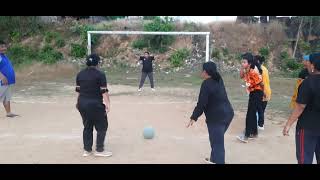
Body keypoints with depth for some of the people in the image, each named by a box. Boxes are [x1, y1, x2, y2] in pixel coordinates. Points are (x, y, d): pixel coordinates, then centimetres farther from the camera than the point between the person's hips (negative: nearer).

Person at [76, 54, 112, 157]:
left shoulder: (80, 74, 7)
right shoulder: (100, 74, -11)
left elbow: (78, 90, 11)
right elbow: (104, 91, -16)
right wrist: (107, 104, -14)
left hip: (82, 103, 7)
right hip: (95, 104, -6)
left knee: (87, 126, 17)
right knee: (102, 126, 8)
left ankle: (87, 150, 22)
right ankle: (99, 150, 10)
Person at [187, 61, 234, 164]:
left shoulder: (206, 84, -16)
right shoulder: (218, 80, 8)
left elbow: (201, 103, -18)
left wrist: (194, 118, -11)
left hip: (217, 117, -9)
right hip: (227, 113, 9)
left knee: (217, 142, -3)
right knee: (217, 139, 25)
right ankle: (214, 159, 41)